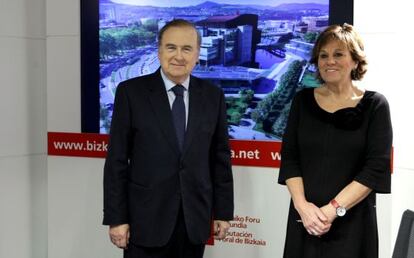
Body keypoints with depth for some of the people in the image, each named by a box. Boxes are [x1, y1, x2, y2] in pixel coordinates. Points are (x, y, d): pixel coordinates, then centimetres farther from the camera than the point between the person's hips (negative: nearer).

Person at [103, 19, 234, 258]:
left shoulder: (213, 95, 4)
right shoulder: (131, 92, -4)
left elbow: (221, 157, 7)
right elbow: (117, 161, -5)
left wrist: (223, 212, 6)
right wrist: (116, 218, -8)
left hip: (195, 218, 3)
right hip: (146, 218, -2)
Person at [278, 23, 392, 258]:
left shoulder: (375, 105, -3)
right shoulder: (303, 100, 5)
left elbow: (376, 168, -9)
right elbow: (289, 157, 3)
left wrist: (333, 209, -15)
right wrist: (302, 205, -11)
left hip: (352, 222, -2)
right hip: (303, 219, 2)